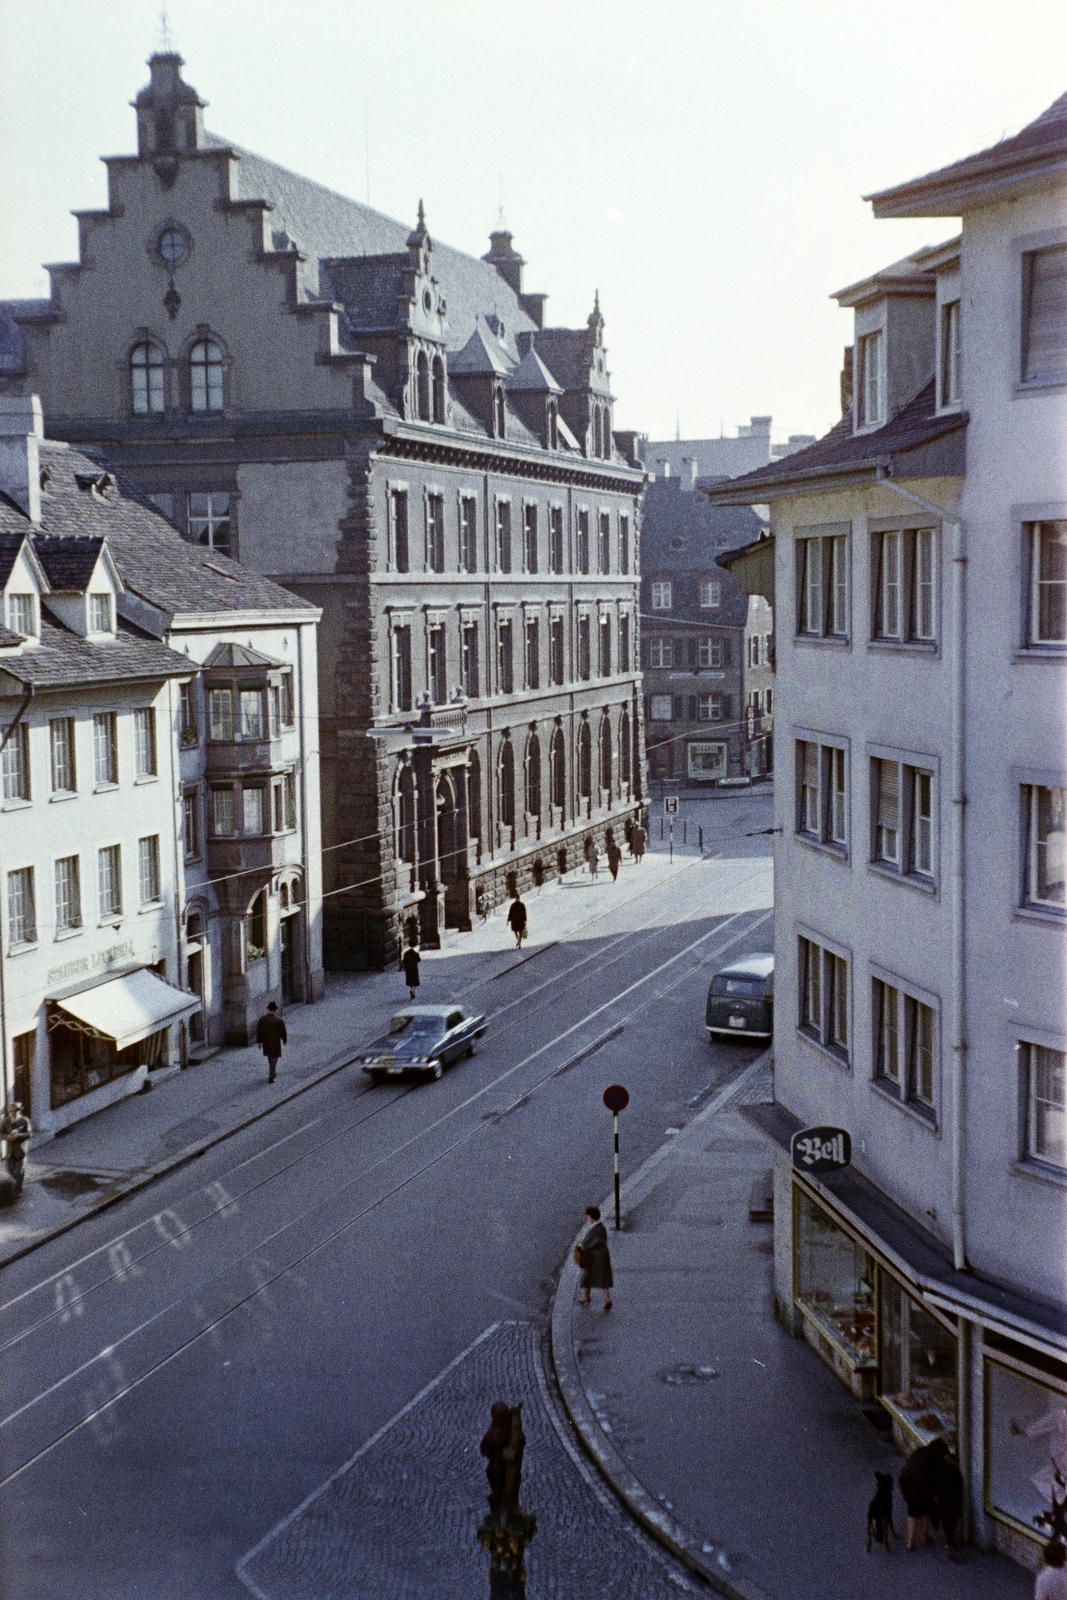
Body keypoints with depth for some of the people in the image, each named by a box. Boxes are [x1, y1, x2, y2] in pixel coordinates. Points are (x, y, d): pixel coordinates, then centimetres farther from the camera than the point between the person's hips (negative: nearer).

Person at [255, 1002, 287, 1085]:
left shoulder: (261, 1019, -6)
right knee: (274, 1058, 4)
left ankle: (273, 1072, 39)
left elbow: (258, 1032, 0)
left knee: (270, 1057, 23)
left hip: (265, 1043, 4)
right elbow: (283, 1032, -9)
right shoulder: (279, 1020, -16)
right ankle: (271, 1077, -1)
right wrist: (285, 1040, 10)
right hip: (275, 1043, -4)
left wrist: (259, 1042, 11)